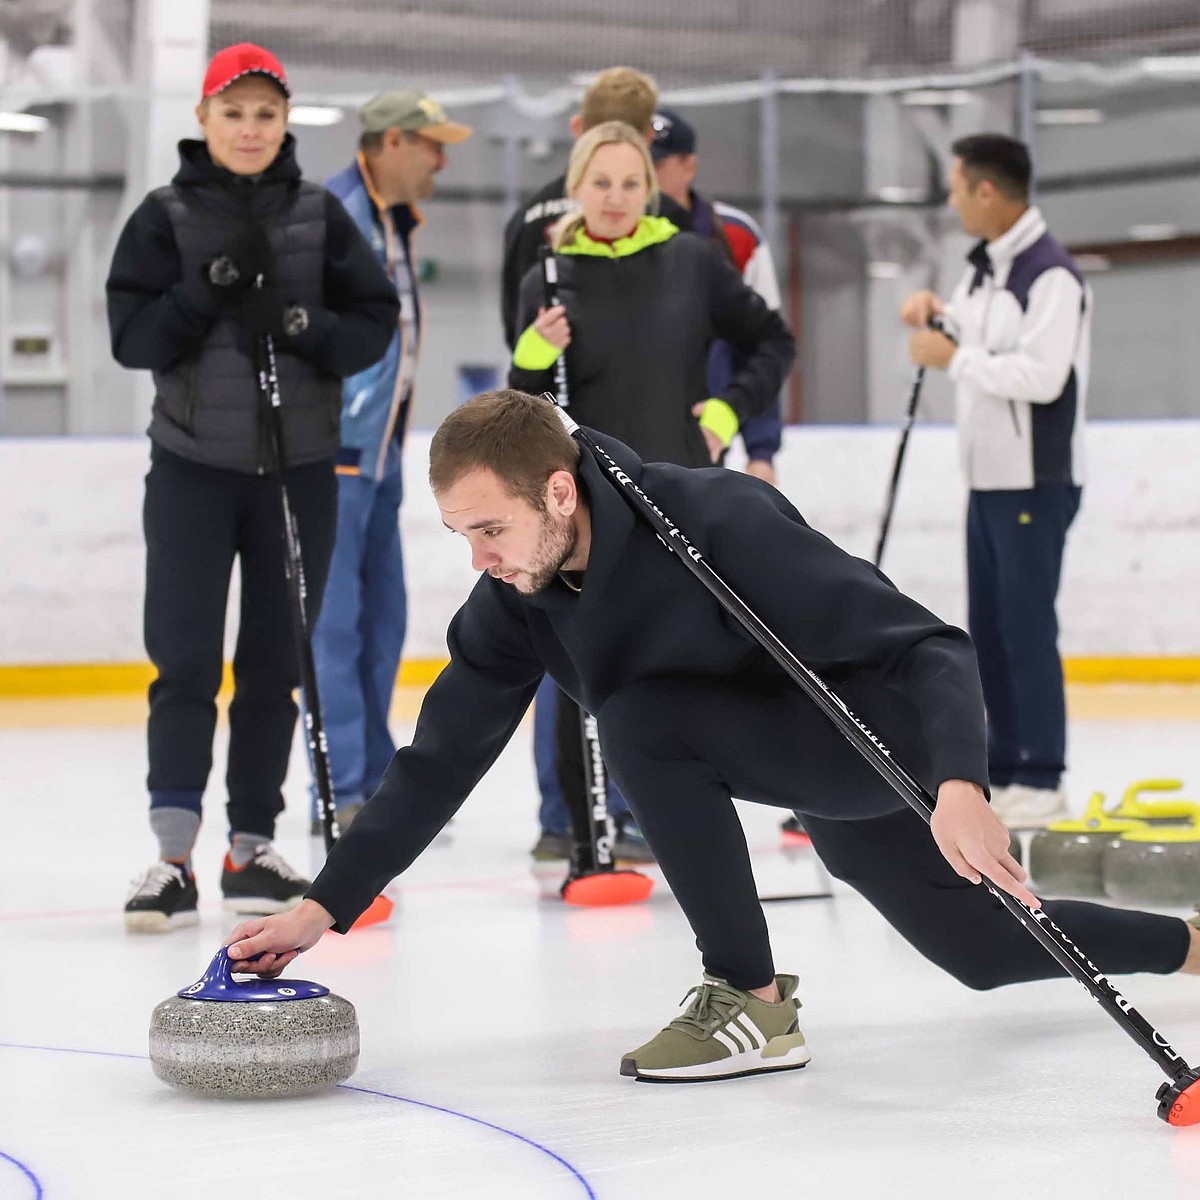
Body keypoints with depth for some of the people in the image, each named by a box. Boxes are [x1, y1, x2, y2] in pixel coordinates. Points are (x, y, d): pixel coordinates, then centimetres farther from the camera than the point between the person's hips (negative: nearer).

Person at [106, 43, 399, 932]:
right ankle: (173, 858, -8)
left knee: (276, 662, 7)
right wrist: (210, 287, -20)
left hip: (299, 466, 2)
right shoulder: (166, 217, 0)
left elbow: (375, 321, 2)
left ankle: (252, 850, 17)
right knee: (186, 658, -8)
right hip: (193, 466, -2)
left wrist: (302, 325, -17)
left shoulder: (321, 216, 4)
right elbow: (132, 337, -6)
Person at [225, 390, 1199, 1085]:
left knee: (643, 721, -29)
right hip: (826, 786, 8)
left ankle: (753, 1002, -17)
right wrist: (324, 907, -14)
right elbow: (439, 762, -6)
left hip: (899, 738, -8)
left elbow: (932, 646, -32)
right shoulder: (515, 601, -10)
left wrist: (960, 785, -49)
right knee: (988, 956, 23)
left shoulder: (721, 522, -32)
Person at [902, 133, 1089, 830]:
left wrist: (954, 358, -18)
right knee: (989, 628, 11)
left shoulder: (1051, 275, -17)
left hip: (1036, 483, -9)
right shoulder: (985, 266, 12)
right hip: (989, 478, 9)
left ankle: (1041, 780, 0)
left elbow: (1042, 375, -26)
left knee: (1026, 626, -7)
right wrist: (938, 315, 6)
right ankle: (1004, 770, 19)